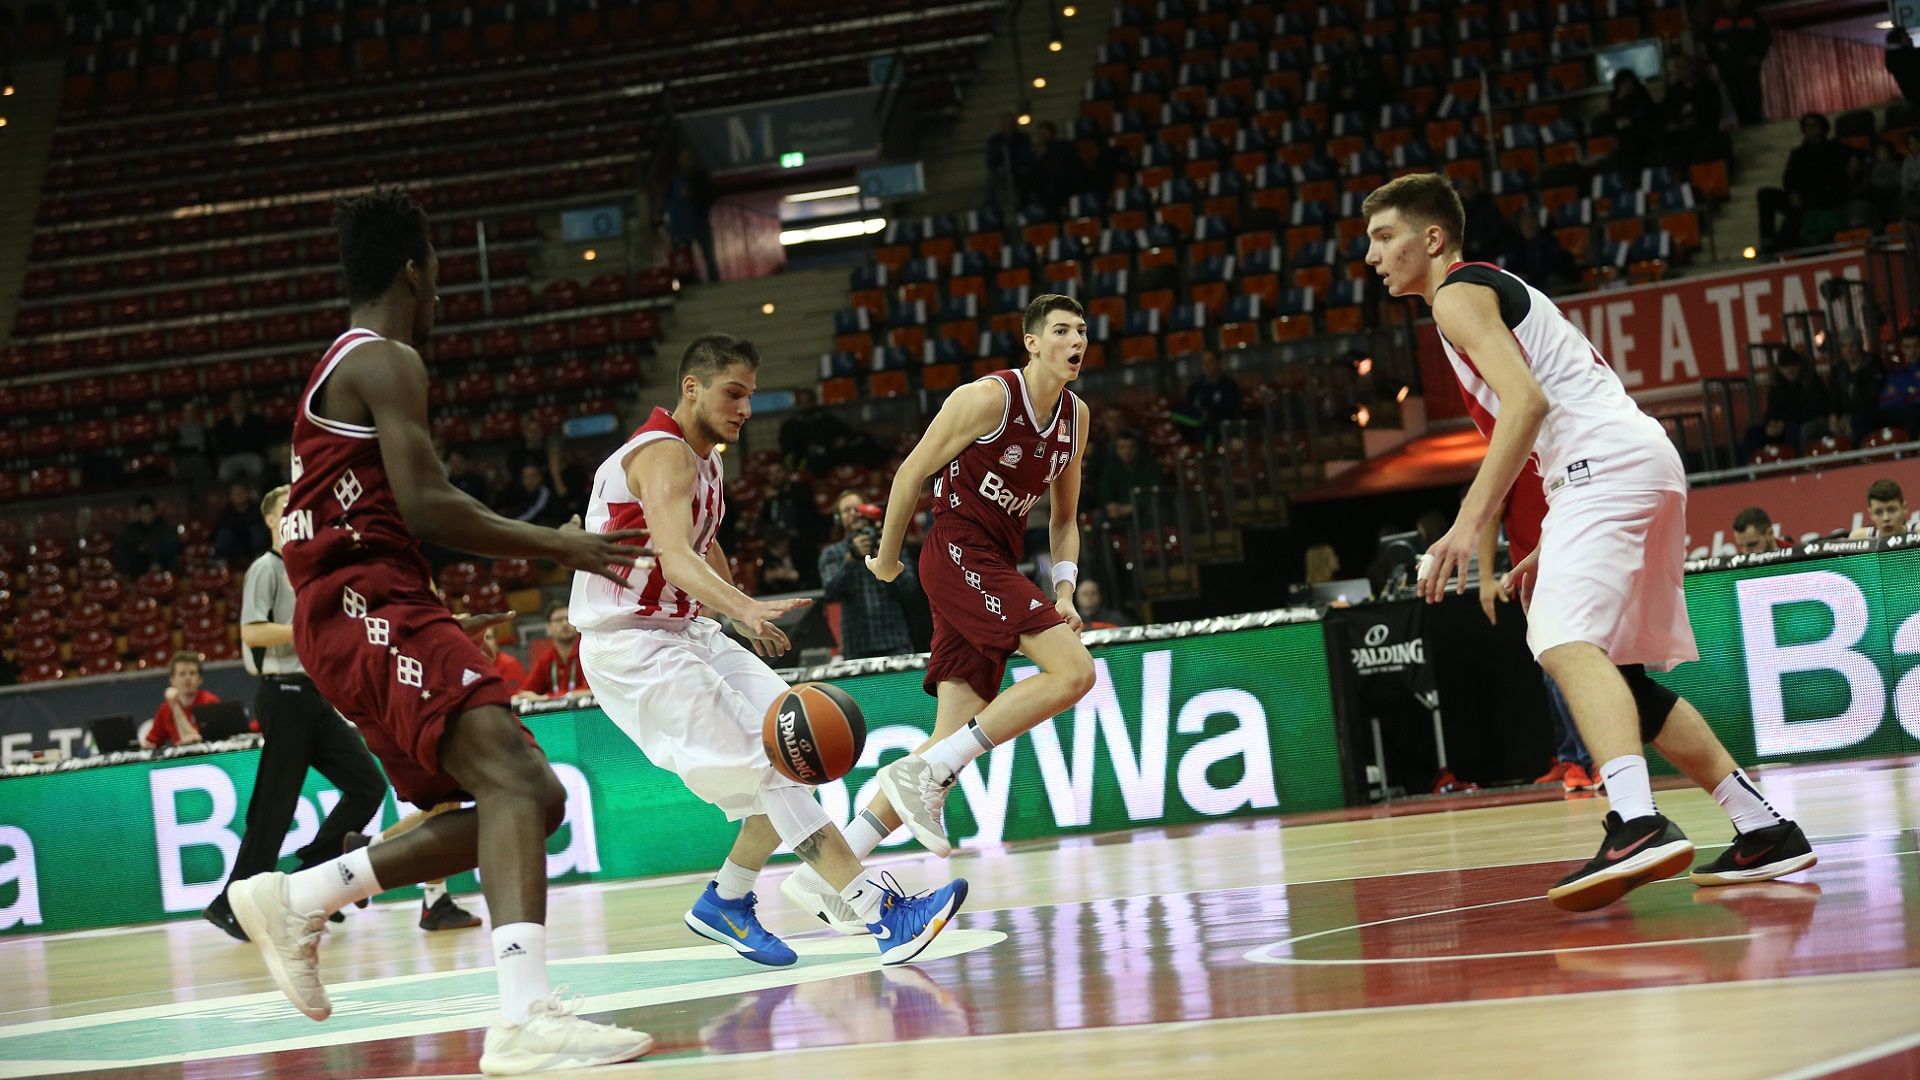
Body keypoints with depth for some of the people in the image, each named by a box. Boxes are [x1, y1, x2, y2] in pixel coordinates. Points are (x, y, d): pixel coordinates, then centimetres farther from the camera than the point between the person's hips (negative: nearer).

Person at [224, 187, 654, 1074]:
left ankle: (296, 899, 17)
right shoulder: (385, 361, -7)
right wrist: (558, 546, -9)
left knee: (532, 801, 10)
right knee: (513, 773, -27)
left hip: (360, 612, 10)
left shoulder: (340, 366, 24)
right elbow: (425, 507, -18)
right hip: (368, 604, -10)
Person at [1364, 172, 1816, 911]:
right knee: (1620, 674, 18)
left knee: (1566, 640, -26)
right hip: (1645, 465, 10)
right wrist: (1550, 550, 27)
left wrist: (1469, 525, -23)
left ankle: (1638, 824, -47)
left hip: (1607, 465, -10)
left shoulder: (1459, 295, -2)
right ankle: (1763, 830, 19)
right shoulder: (1503, 293, 29)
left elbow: (1526, 402, -18)